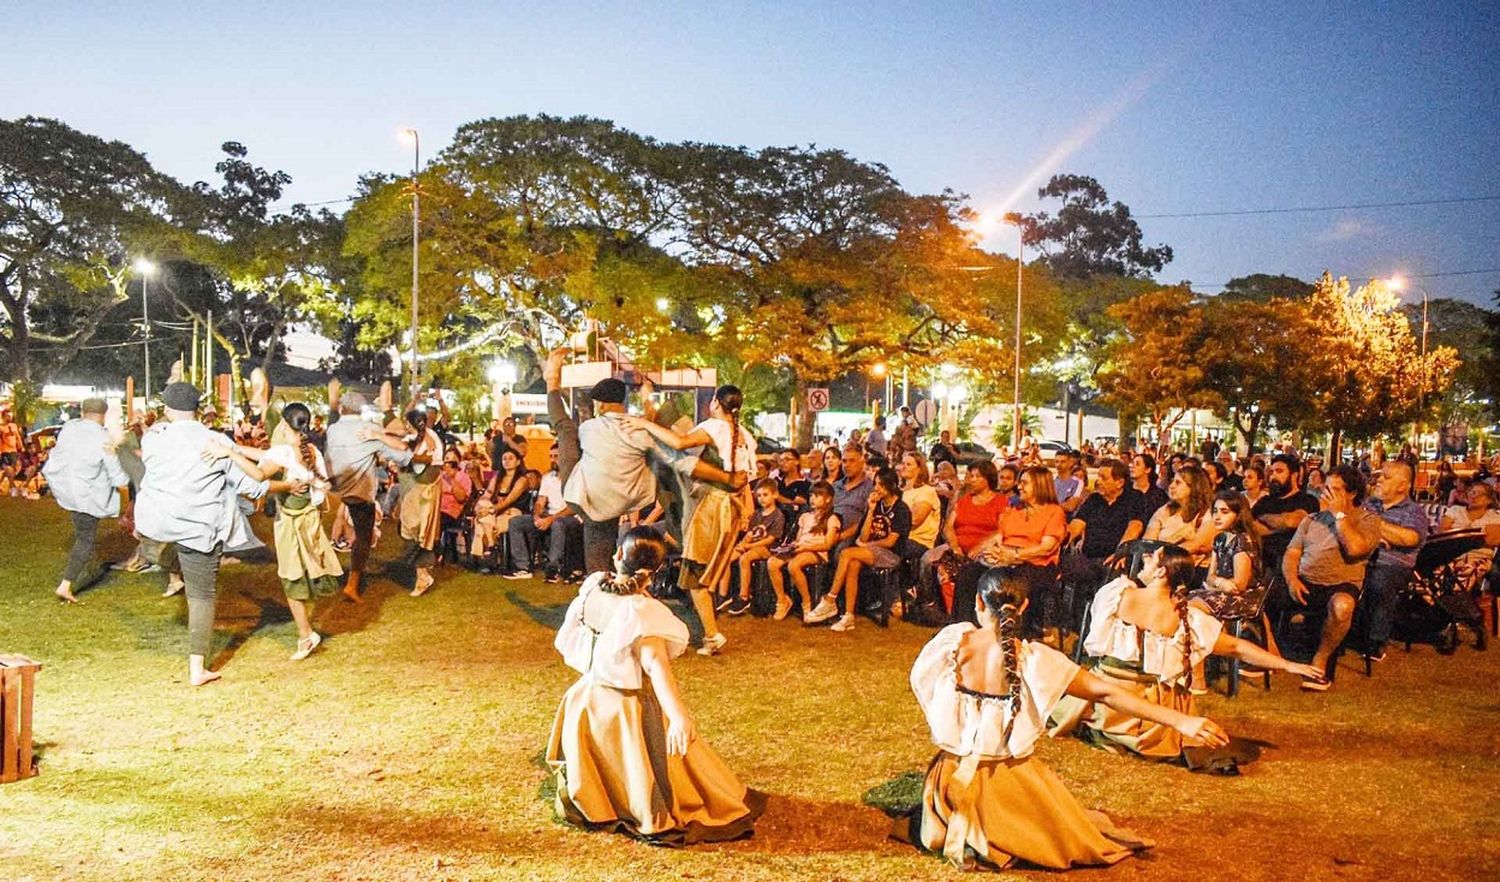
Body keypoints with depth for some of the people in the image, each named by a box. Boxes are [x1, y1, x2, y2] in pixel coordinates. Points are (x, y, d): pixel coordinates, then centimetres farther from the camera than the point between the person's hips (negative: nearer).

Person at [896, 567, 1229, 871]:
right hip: (1010, 782, -2)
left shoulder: (952, 642, -12)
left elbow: (919, 681, 6)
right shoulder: (1032, 659, -17)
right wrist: (1181, 721, -19)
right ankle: (999, 839, 2)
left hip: (955, 779, 2)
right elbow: (1106, 693, -19)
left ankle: (960, 834, 2)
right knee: (1076, 836, 24)